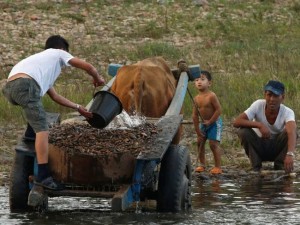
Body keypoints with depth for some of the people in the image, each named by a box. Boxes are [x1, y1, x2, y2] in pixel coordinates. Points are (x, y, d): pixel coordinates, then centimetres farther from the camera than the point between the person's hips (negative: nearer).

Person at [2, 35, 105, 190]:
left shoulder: (40, 58, 43)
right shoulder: (58, 54, 25)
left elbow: (55, 96, 45)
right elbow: (87, 67, 20)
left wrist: (78, 108, 50)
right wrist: (98, 79, 41)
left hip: (9, 87, 8)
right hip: (25, 84, -8)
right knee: (42, 130, -11)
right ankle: (43, 176, -20)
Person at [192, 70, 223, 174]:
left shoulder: (211, 96, -22)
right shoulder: (196, 99, -2)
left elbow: (218, 110, -22)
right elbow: (195, 115, 2)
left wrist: (210, 122, -16)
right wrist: (197, 131, 1)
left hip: (214, 123, -7)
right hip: (203, 123, 7)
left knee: (213, 143, -10)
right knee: (200, 142, 9)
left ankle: (218, 167, -2)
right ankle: (202, 165, 24)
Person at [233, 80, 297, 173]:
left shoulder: (288, 112, -23)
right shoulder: (258, 105, -21)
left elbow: (291, 132, -43)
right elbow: (236, 122, -29)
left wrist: (290, 154, -63)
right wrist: (259, 125, -43)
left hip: (277, 149, 0)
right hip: (258, 148, 0)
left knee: (290, 132, -27)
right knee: (243, 132, -27)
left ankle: (279, 167, -12)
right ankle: (256, 168, -13)